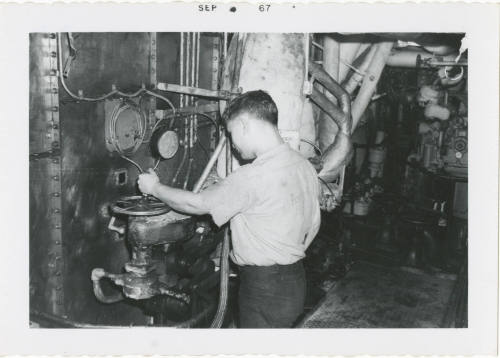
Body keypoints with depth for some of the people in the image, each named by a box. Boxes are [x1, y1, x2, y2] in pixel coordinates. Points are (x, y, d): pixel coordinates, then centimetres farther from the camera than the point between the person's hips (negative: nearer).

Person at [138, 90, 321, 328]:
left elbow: (196, 204, -14)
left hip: (264, 288, -8)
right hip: (294, 279, 8)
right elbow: (313, 226, 12)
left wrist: (154, 187, 2)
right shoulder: (305, 166, 3)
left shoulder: (254, 176, -25)